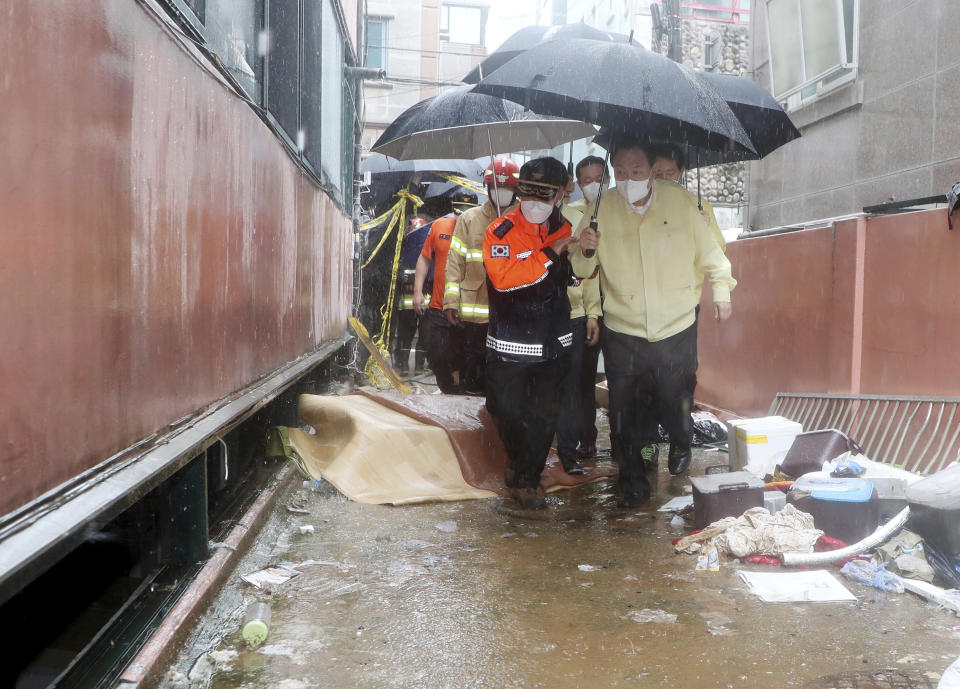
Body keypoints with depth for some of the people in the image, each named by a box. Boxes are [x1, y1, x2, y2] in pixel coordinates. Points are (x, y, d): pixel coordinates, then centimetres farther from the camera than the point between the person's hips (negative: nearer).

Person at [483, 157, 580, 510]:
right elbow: (503, 278, -29)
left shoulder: (564, 229, 6)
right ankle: (520, 461, 32)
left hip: (553, 343, 5)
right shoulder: (501, 231, -12)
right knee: (507, 410, 3)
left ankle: (524, 479, 26)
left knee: (544, 415, 10)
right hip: (510, 345, -4)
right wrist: (549, 254, -26)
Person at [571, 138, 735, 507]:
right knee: (625, 412, 5)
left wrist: (721, 289, 9)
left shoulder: (678, 200, -6)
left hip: (676, 328, 0)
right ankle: (632, 479, 25)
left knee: (675, 402, 12)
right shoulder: (601, 209, -4)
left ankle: (681, 443, 47)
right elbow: (582, 270, 0)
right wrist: (586, 250, -21)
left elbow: (707, 248, 8)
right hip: (622, 331, 0)